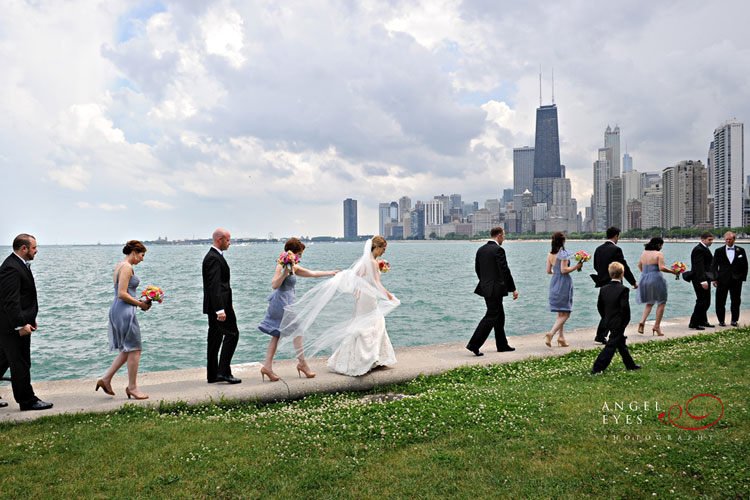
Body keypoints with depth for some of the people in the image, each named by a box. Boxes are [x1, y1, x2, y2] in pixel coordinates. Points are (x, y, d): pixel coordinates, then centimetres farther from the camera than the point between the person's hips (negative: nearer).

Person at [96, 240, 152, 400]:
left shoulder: (120, 266, 18)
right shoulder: (127, 267, -13)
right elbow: (122, 294, -20)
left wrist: (140, 302, 12)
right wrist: (139, 304, -10)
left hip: (118, 310, 10)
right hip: (124, 311, -10)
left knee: (128, 350, 16)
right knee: (134, 349, 0)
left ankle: (106, 379, 17)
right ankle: (132, 387, 9)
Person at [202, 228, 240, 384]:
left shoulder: (213, 256, 17)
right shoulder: (214, 258, -17)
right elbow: (214, 285, -24)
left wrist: (227, 304, 25)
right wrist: (220, 309, -27)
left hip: (215, 306, 11)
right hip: (218, 305, -11)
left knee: (215, 337, 12)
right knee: (232, 333, -7)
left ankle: (213, 374, 17)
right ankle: (223, 371, -6)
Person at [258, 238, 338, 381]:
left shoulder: (294, 267, 15)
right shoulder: (281, 265, -11)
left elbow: (312, 273, 22)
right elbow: (274, 285, -17)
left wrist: (332, 273, 26)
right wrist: (284, 273, -28)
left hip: (286, 303, 9)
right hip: (282, 302, -9)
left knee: (276, 335, 6)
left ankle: (267, 366, 6)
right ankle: (302, 363, 8)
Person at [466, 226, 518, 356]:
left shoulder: (481, 249, 9)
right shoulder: (498, 250, -15)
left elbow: (477, 269, 15)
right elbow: (505, 271, -16)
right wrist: (513, 289, -9)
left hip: (485, 287, 9)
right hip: (496, 289, -9)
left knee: (499, 316, 17)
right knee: (491, 317, -5)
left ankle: (502, 345, 24)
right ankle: (473, 344, -9)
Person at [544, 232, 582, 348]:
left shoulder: (550, 255, 6)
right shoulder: (563, 253, -14)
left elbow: (548, 271, 9)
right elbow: (564, 270, -19)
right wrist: (576, 266, -8)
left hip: (554, 282, 7)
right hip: (563, 283, -7)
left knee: (560, 313, 16)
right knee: (565, 314, -2)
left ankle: (561, 337, 17)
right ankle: (551, 334, -15)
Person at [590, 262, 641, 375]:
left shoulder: (603, 289, 2)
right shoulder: (623, 289, -17)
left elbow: (599, 306, 7)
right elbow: (625, 307, -21)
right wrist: (626, 321, -8)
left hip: (609, 322, 8)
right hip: (619, 323, -7)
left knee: (621, 343, 21)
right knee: (611, 345, -4)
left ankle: (630, 365, 36)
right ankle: (597, 368, -7)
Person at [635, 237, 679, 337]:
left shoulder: (644, 253, 8)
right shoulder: (659, 254, -10)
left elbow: (639, 265, 20)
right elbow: (661, 268, -20)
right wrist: (673, 271, -9)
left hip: (644, 280, 6)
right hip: (656, 280, -6)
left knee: (649, 302, 21)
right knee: (661, 303, 11)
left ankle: (642, 321, 1)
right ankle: (657, 326, 9)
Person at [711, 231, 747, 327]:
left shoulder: (741, 250, 7)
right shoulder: (719, 251, 5)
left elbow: (744, 265, 9)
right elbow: (714, 265, 3)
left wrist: (743, 277, 2)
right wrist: (715, 278, -5)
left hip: (736, 280, 1)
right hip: (722, 280, -1)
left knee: (736, 301, 6)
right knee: (720, 302, 0)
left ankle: (734, 320, 19)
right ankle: (721, 320, 12)